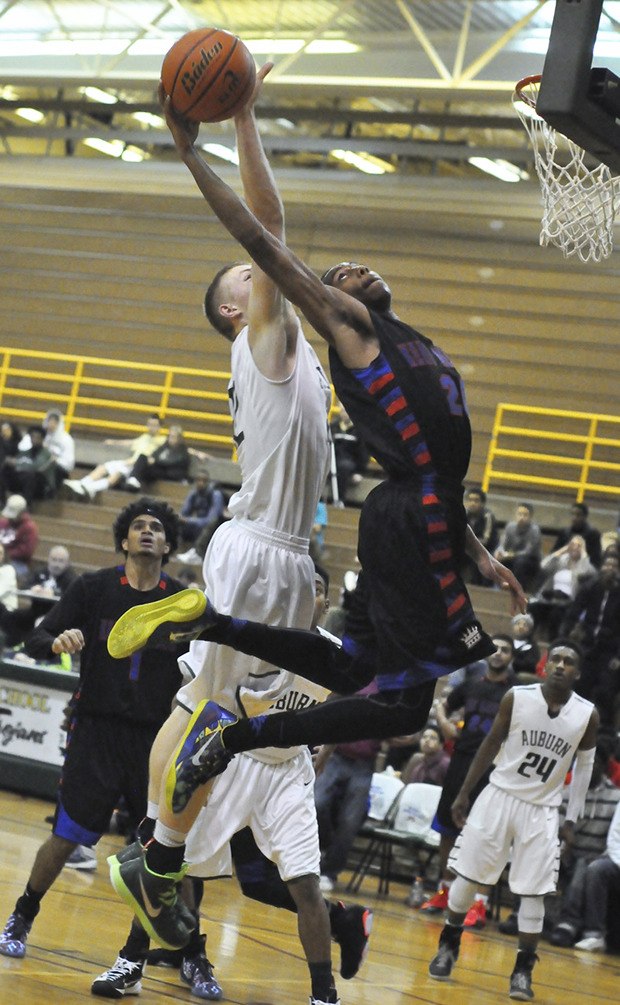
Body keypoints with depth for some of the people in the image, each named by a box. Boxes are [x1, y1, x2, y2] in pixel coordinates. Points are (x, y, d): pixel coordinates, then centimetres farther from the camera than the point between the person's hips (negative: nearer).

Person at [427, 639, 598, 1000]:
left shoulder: (588, 715, -7)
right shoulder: (517, 698, -9)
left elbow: (584, 766, 5)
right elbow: (491, 745, 2)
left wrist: (572, 819, 3)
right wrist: (464, 793, 4)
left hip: (542, 809, 0)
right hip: (500, 795, 0)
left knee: (534, 893, -5)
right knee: (468, 877, 3)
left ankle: (523, 970, 7)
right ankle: (448, 947, 23)